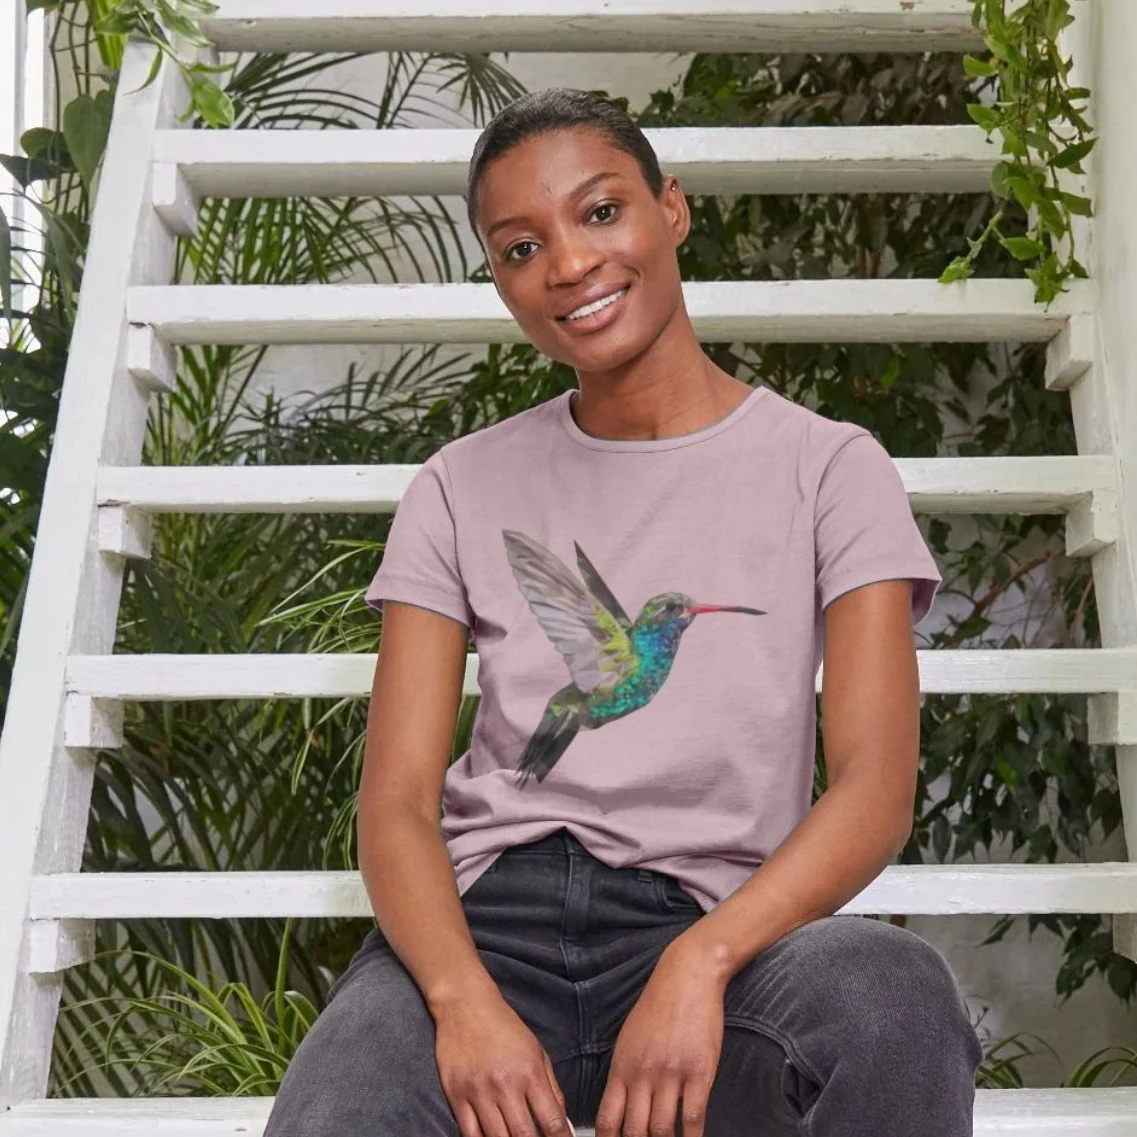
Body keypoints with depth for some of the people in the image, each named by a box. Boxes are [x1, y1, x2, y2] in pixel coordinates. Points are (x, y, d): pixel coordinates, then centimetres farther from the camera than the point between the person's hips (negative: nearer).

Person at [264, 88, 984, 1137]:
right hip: (481, 912, 1)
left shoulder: (827, 468, 7)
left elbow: (876, 784, -5)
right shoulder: (462, 487, 13)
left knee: (892, 991, -33)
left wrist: (700, 963, -23)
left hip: (710, 923, 0)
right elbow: (397, 797, 3)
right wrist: (464, 999, -17)